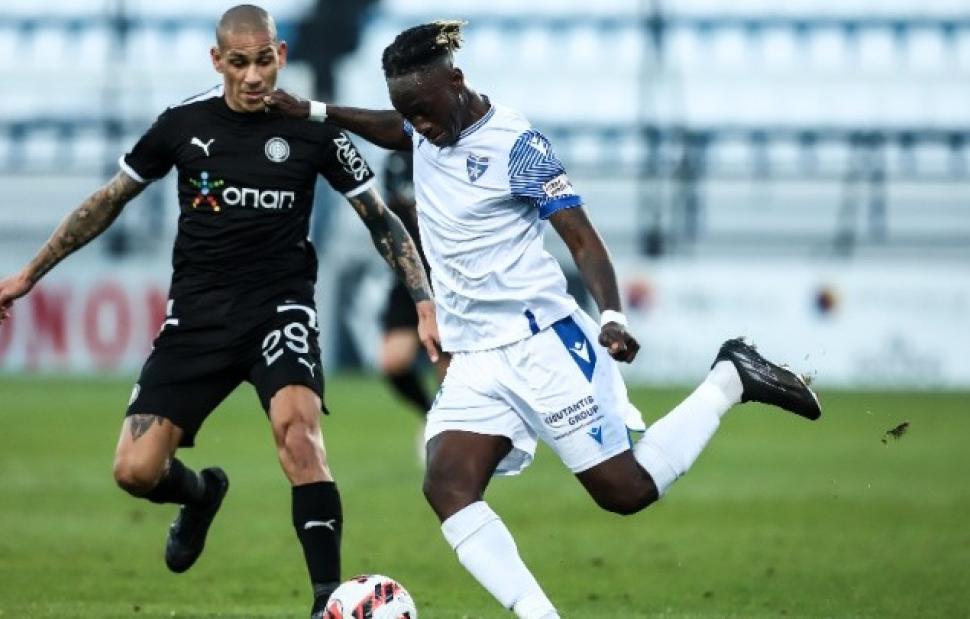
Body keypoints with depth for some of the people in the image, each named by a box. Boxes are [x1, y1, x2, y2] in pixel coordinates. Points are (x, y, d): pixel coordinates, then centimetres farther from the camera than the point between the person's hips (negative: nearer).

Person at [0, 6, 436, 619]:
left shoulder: (312, 127, -5)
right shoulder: (184, 122, -1)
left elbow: (381, 219, 2)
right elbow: (111, 200, 13)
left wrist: (425, 304, -8)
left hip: (280, 305, -2)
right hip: (198, 312, 2)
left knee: (297, 427, -32)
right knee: (136, 471, -8)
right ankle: (201, 493, 31)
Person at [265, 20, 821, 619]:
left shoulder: (516, 144, -14)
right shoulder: (426, 133, 7)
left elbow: (583, 239, -15)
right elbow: (393, 131, 34)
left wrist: (612, 316, -29)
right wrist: (313, 111, 27)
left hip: (542, 341, -7)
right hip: (474, 361, 7)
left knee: (626, 491, -5)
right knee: (447, 487, -16)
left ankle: (730, 380, 15)